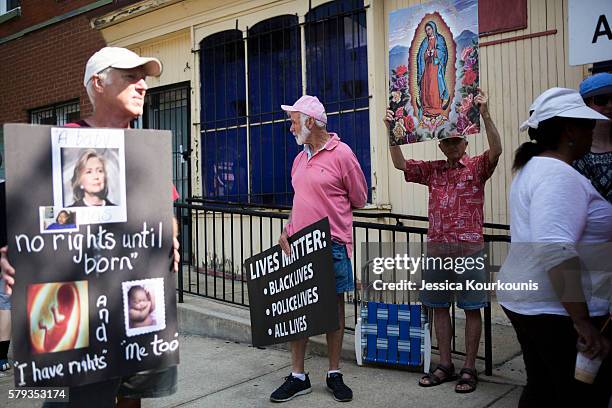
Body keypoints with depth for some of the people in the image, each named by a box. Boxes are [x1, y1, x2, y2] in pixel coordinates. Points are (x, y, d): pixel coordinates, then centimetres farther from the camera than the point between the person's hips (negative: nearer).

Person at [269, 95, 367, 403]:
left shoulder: (341, 153, -7)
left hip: (332, 246, -6)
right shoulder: (300, 159, 13)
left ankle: (334, 375, 22)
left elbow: (358, 200, -1)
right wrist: (287, 231, 5)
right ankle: (297, 376, 20)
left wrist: (328, 213, 5)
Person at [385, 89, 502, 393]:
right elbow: (400, 164, 9)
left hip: (469, 248, -4)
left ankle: (469, 369, 13)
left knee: (472, 308, 3)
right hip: (436, 247, 5)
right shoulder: (432, 170, 13)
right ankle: (445, 365, 22)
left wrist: (485, 114, -27)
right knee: (439, 306, 10)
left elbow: (496, 150, -17)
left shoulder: (477, 167, 1)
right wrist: (391, 131, -2)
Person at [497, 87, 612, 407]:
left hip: (528, 302, 10)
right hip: (560, 310, -10)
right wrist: (583, 322, -29)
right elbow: (555, 250, -31)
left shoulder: (532, 167, 13)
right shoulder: (559, 175, -19)